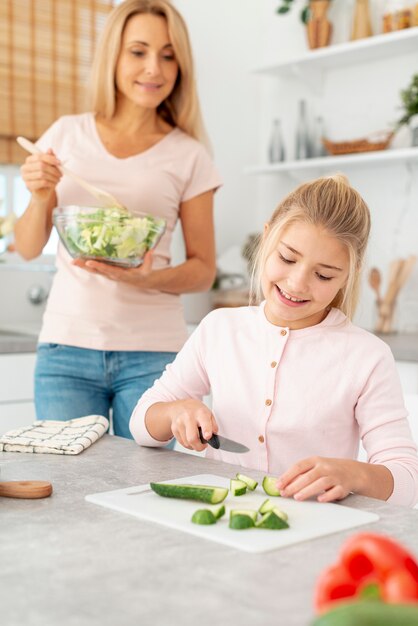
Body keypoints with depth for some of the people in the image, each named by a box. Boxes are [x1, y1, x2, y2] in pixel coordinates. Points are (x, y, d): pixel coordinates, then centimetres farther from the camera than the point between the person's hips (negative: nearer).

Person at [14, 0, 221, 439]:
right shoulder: (67, 135, 6)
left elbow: (204, 270, 4)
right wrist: (40, 198, -10)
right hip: (67, 342, 1)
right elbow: (28, 249, 10)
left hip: (153, 351, -1)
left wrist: (149, 279, -15)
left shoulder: (189, 156, 1)